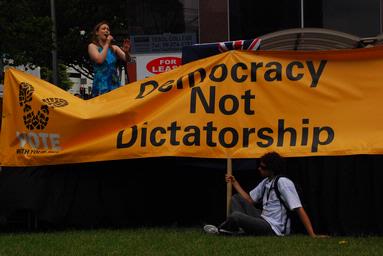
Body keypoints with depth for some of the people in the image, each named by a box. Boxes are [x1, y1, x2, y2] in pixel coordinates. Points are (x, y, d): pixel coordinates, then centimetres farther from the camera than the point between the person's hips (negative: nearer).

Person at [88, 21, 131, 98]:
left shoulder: (114, 48, 14)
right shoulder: (92, 46, 4)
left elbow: (126, 59, 2)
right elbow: (99, 60, -14)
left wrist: (126, 52, -21)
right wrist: (107, 44, -5)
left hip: (115, 85, 4)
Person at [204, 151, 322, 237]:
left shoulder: (283, 182, -17)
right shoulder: (266, 182, 12)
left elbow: (299, 209, -21)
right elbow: (249, 200, 18)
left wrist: (312, 236, -26)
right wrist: (235, 183, 13)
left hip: (274, 229, -10)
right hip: (263, 220, 10)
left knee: (235, 215, -25)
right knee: (236, 198, 14)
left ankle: (221, 230, 9)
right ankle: (238, 228, -7)